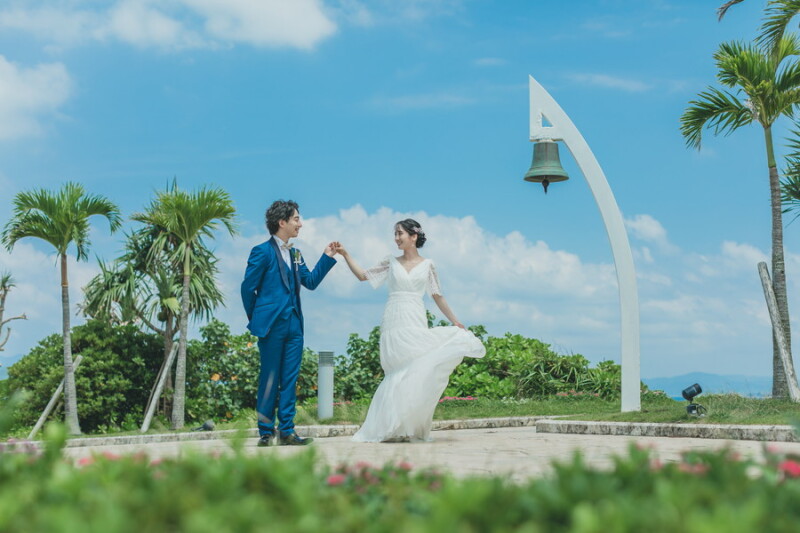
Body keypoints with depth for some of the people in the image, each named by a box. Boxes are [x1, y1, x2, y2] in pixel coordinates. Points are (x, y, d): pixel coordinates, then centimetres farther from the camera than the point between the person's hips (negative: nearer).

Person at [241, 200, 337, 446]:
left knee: (290, 379, 7)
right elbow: (248, 288, -5)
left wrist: (327, 257, 6)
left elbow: (311, 282, 12)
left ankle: (287, 431, 12)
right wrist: (256, 320, 1)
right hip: (272, 324, -7)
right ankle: (266, 432, 9)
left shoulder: (295, 254, 15)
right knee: (270, 379, 0)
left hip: (294, 324, 7)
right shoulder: (262, 251, -7)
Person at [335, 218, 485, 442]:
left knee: (414, 372, -5)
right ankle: (394, 427, 1)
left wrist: (456, 322, 8)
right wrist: (345, 254, 3)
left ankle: (412, 427, 4)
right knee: (399, 372, -5)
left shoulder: (427, 265, 9)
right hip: (393, 323, 0)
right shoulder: (391, 262, 10)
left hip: (415, 323, 0)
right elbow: (363, 275, 10)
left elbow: (437, 296, 10)